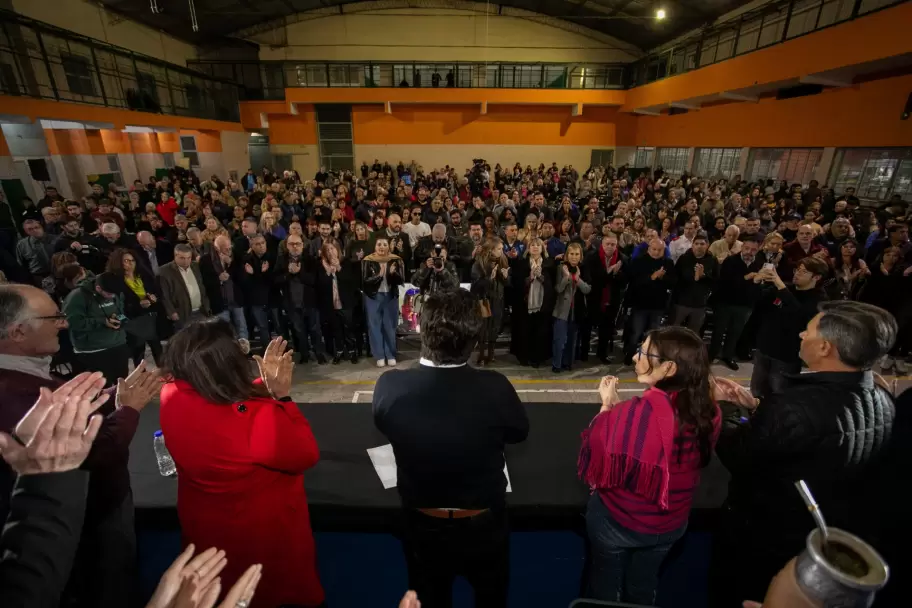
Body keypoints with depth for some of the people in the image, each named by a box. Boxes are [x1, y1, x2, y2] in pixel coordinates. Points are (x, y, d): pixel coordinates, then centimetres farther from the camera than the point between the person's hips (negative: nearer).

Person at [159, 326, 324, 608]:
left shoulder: (172, 396, -20)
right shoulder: (259, 419, -40)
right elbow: (305, 456, -22)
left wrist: (265, 385, -10)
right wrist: (281, 396, -25)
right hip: (264, 535, -6)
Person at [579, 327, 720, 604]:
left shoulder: (632, 414, -36)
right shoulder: (708, 410, -17)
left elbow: (592, 456, -20)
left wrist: (608, 406, -13)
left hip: (617, 521, -4)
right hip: (671, 524, 5)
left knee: (605, 588, 26)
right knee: (643, 589, 33)